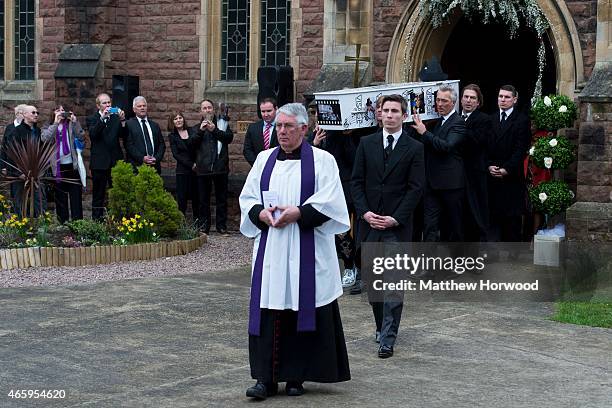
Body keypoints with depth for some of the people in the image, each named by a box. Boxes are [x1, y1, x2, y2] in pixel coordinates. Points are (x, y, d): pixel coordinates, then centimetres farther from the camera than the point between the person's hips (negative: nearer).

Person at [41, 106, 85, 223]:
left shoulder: (71, 125, 8)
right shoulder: (48, 127, 6)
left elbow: (81, 137, -5)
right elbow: (45, 138, -14)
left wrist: (75, 121, -12)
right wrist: (55, 123, -17)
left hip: (72, 165, 0)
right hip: (57, 166, 0)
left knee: (76, 195, -2)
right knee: (60, 196, 5)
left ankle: (78, 221, 0)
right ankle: (62, 222, 10)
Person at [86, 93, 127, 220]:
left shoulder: (116, 117, 10)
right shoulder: (92, 119, 3)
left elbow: (123, 136, 1)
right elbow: (93, 134, -15)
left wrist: (122, 121, -14)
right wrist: (102, 118, -24)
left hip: (115, 161, 2)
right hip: (100, 163, -2)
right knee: (98, 195, 4)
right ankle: (97, 219, 8)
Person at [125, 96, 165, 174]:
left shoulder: (155, 125, 18)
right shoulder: (129, 124, 3)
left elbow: (162, 144, 15)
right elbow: (129, 145, -5)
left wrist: (157, 158, -3)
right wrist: (142, 158, -15)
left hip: (154, 166, 4)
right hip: (137, 166, -4)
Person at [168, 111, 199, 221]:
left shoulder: (192, 131, 8)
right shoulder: (172, 136, 5)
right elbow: (176, 154, -2)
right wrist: (191, 165, -10)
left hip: (196, 169, 2)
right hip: (183, 170, -2)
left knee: (196, 196, 5)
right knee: (182, 197, -4)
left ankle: (197, 219, 14)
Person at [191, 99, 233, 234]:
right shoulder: (197, 128, 14)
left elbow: (229, 137, -6)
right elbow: (192, 143, -1)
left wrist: (214, 130, -16)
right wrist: (200, 131, -15)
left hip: (220, 167, -1)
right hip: (203, 169, 1)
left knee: (221, 198, 3)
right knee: (204, 199, 4)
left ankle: (222, 226, 9)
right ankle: (204, 227, 9)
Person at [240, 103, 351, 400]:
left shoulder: (322, 160, -1)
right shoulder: (264, 159, 11)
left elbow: (329, 203, -7)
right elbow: (247, 198, 10)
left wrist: (298, 213, -18)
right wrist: (261, 213, -10)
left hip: (306, 250, -3)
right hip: (270, 249, 3)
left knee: (303, 308, 0)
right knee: (268, 310, -1)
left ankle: (296, 376, 11)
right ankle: (266, 377, 2)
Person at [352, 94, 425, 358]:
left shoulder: (414, 148, 0)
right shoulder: (367, 144, 8)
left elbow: (415, 188, -3)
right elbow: (356, 181, 7)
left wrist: (395, 218, -11)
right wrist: (365, 212, -7)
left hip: (397, 226, -3)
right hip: (369, 222, 3)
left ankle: (387, 339, -5)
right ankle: (382, 326, 26)